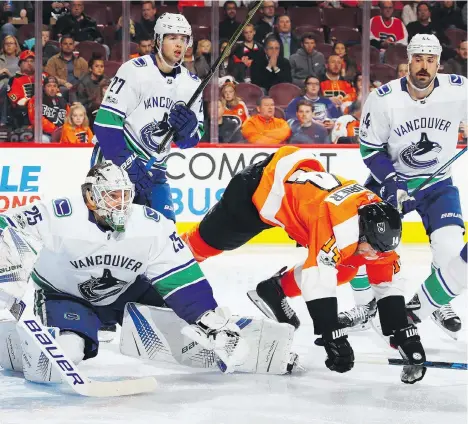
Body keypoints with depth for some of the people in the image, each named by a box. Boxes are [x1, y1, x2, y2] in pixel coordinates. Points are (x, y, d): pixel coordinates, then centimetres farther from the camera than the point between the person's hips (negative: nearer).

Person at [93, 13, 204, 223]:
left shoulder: (190, 84, 4)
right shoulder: (134, 71, -15)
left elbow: (189, 141, 8)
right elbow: (105, 123, -19)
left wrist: (187, 127, -17)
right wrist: (129, 165, -23)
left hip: (153, 168, 6)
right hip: (113, 162, -6)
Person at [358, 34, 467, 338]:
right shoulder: (383, 99, -20)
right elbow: (370, 147, -9)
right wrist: (390, 182, -19)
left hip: (437, 182, 0)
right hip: (391, 177, 0)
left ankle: (432, 303, 15)